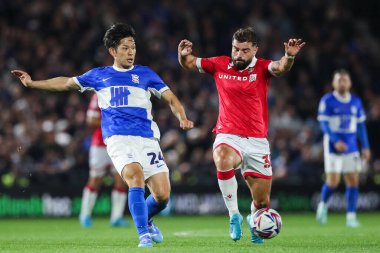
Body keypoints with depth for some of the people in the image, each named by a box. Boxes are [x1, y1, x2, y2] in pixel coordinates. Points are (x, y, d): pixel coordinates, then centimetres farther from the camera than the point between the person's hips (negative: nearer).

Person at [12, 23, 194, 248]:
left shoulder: (145, 73, 16)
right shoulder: (99, 75, 18)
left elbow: (171, 98, 12)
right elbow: (66, 83, 29)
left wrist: (182, 118, -7)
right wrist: (32, 83, 27)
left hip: (147, 138, 1)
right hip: (118, 139, -1)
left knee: (162, 195, -9)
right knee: (135, 175, -31)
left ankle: (145, 220, 26)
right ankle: (144, 235, -27)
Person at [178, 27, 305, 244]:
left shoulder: (261, 68, -3)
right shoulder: (220, 65, 3)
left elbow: (281, 68, -23)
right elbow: (189, 63, 11)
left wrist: (289, 56, -45)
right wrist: (184, 54, -13)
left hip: (257, 141, 0)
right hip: (228, 136, 0)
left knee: (262, 203, 2)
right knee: (223, 160, -38)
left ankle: (253, 220, 41)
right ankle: (234, 215, -22)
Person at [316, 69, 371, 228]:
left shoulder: (356, 102, 9)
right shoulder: (327, 101, -5)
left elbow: (360, 125, 15)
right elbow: (324, 124, -10)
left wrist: (366, 147, 10)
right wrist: (336, 141, -22)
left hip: (351, 147, 4)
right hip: (333, 146, -4)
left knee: (353, 181, -3)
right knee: (333, 181, -9)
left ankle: (351, 217, 3)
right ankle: (323, 205, 20)